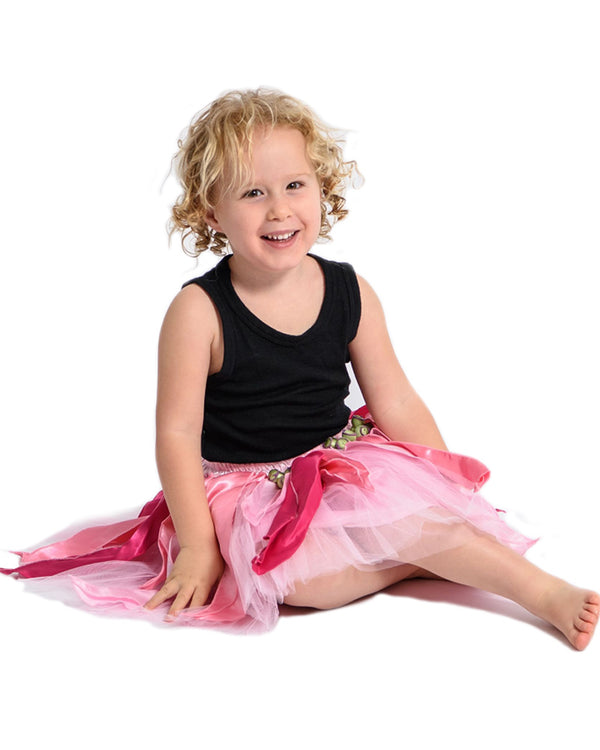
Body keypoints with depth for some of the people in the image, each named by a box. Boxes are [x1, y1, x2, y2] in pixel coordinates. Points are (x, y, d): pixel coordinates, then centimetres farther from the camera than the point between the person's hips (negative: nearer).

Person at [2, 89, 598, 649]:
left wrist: (450, 490, 1)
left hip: (341, 469, 5)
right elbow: (178, 432, -12)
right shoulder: (198, 312, -13)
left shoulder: (349, 294, -1)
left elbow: (396, 403, 5)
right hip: (245, 495, -5)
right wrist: (196, 546, -15)